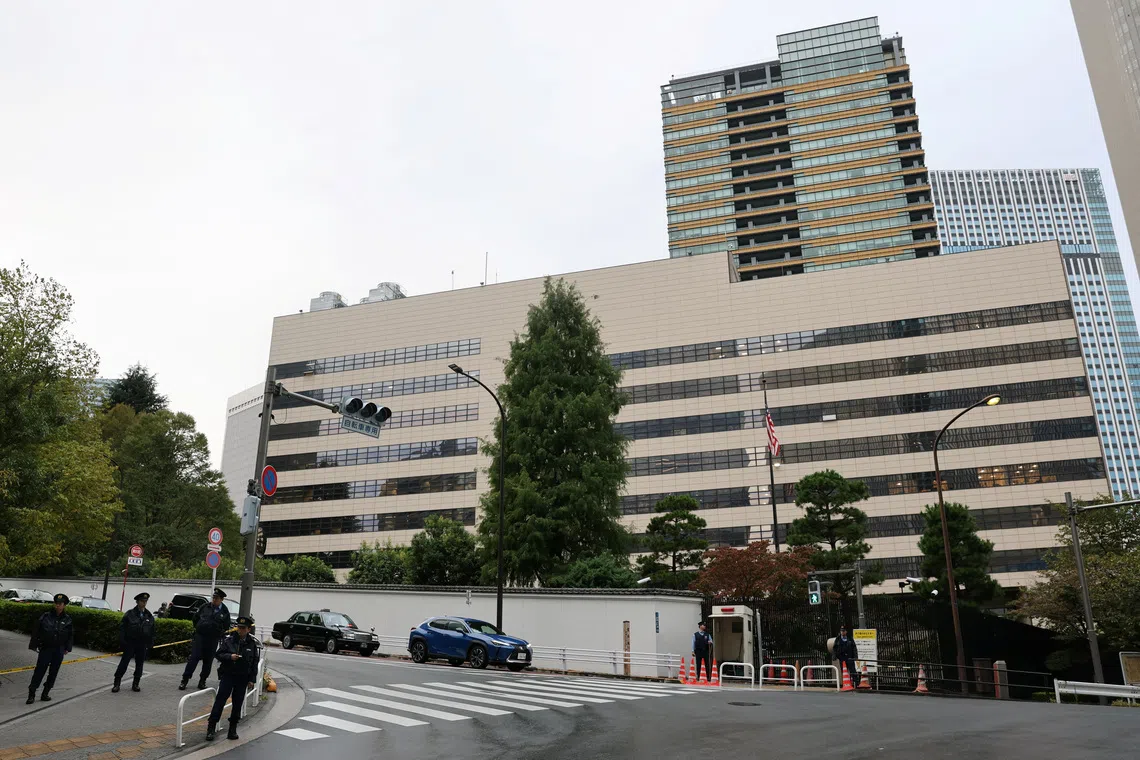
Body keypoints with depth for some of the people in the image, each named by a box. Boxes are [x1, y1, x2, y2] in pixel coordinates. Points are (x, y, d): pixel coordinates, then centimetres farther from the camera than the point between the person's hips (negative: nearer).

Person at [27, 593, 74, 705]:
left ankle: (45, 694, 19)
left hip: (59, 651, 2)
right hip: (45, 649, -2)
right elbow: (36, 631, 0)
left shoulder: (67, 619, 1)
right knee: (39, 671, -4)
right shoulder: (46, 616, -4)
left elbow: (71, 635, 8)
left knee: (53, 673, 8)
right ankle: (31, 694, 6)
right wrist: (34, 645, -3)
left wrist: (67, 648, 4)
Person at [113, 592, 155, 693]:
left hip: (142, 645, 3)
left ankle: (135, 684, 19)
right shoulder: (129, 614, -5)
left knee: (139, 664, 9)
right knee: (124, 662, -2)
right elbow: (122, 628, -3)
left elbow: (152, 632, 10)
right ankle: (116, 684, 7)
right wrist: (122, 641, -9)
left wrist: (150, 643, 6)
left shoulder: (149, 616, 5)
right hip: (130, 642, -3)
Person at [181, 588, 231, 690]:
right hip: (200, 636, 0)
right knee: (193, 658, -5)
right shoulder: (205, 607, 2)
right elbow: (195, 617, 16)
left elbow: (226, 627, 9)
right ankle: (184, 680, 2)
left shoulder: (225, 612, 1)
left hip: (213, 640, 0)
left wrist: (219, 634, 1)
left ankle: (202, 681, 17)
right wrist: (196, 628, 13)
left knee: (208, 661, 6)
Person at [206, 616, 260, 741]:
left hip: (243, 678, 1)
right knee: (220, 701, -4)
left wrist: (252, 679, 1)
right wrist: (229, 656, -19)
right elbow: (219, 654, 0)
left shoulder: (252, 643, -1)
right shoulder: (228, 640, -4)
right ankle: (211, 728, 3)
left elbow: (255, 662, 3)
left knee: (238, 703, 8)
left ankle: (233, 729, 20)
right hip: (228, 675, -1)